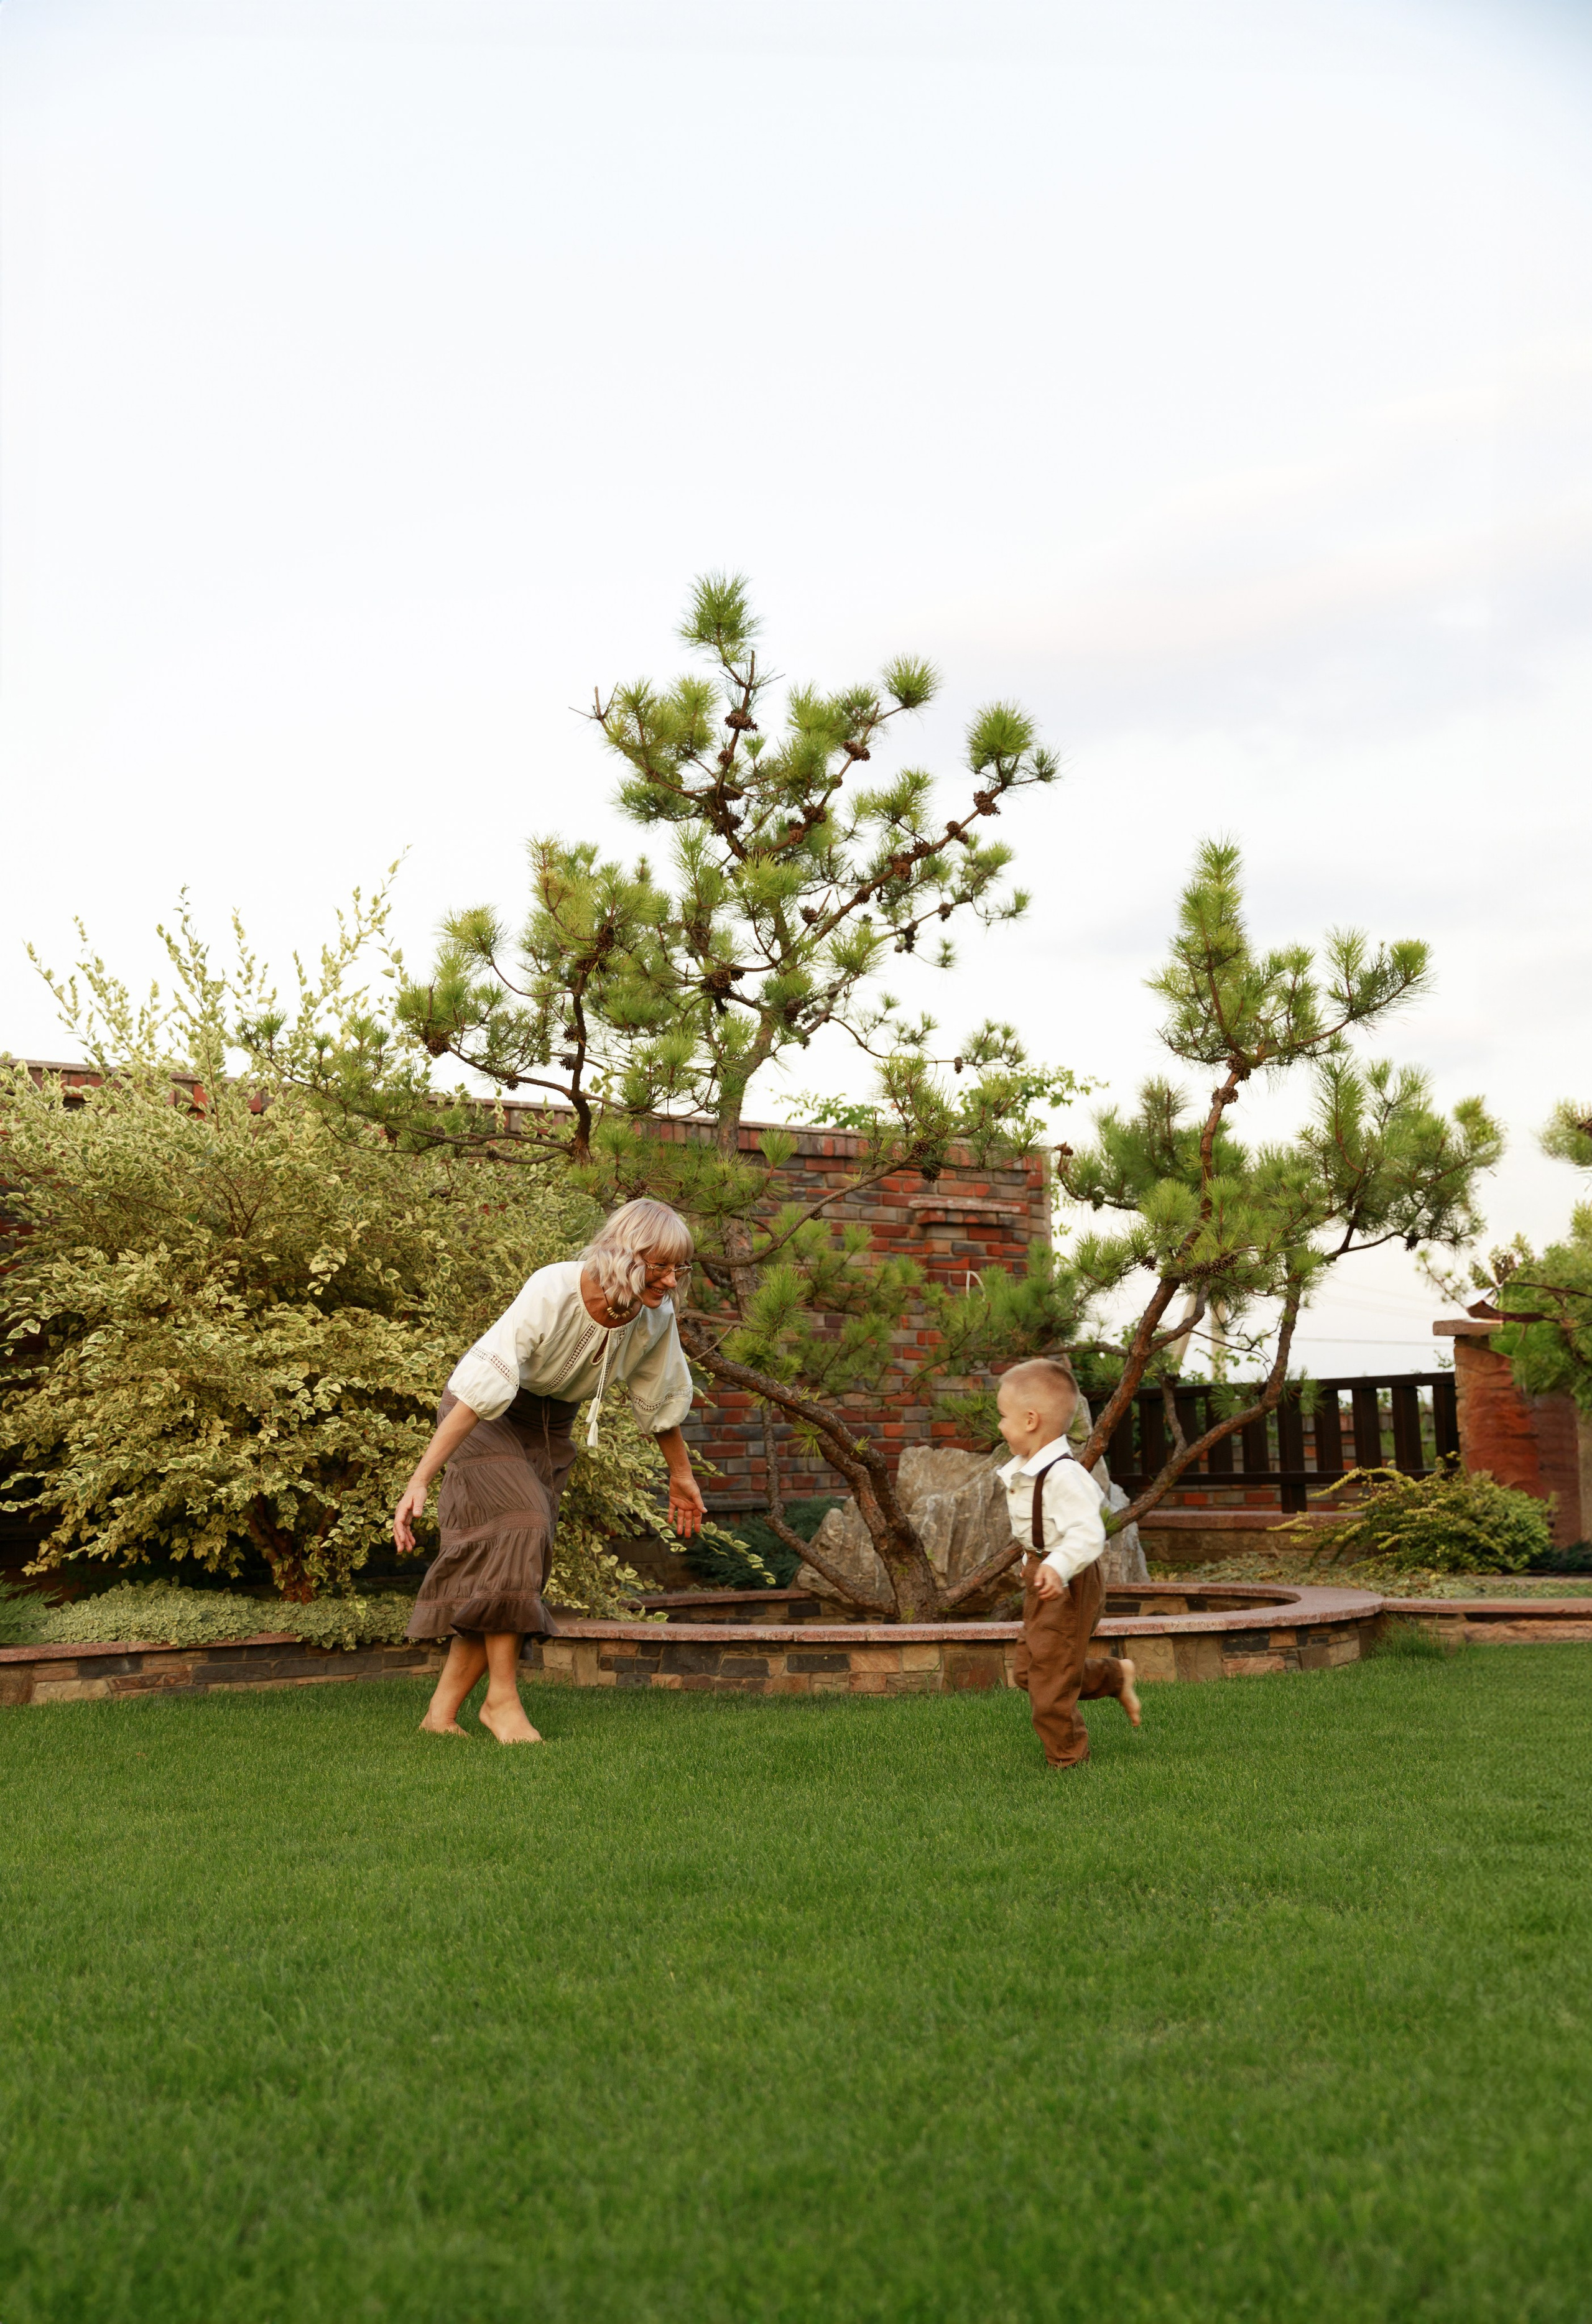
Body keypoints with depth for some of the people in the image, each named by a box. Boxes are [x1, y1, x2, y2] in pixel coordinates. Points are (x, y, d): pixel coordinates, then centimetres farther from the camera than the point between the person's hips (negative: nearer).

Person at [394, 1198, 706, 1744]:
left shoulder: (656, 1316, -15)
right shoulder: (551, 1293, -33)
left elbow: (660, 1398, 5)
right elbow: (482, 1387, -38)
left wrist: (681, 1476, 16)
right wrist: (419, 1481, -41)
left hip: (550, 1426, 5)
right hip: (486, 1414, -5)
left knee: (518, 1557, -2)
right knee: (519, 1527, -24)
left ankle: (442, 1711, 5)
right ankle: (502, 1697, -16)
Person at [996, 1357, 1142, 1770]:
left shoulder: (1063, 1475, -27)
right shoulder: (1025, 1470, 4)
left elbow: (1088, 1533, -34)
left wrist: (1059, 1566, -47)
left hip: (1069, 1585, -10)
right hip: (1041, 1577, 10)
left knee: (1050, 1677, 1)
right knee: (1028, 1670, 18)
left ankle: (1067, 1757, 21)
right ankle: (1116, 1676, 32)